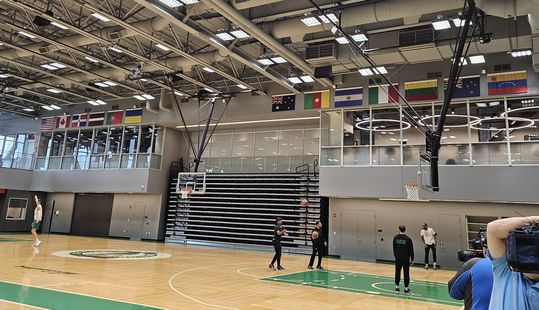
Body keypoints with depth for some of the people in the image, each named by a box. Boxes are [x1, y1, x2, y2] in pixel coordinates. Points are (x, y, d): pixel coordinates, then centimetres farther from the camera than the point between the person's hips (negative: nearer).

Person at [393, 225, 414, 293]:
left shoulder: (395, 238, 1)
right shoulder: (408, 239, -9)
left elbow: (394, 249, 7)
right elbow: (411, 250, -6)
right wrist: (412, 259, 2)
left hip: (397, 258, 3)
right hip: (405, 259, -3)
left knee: (397, 272, 12)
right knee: (406, 273, 2)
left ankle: (397, 286, 17)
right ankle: (406, 288, 3)